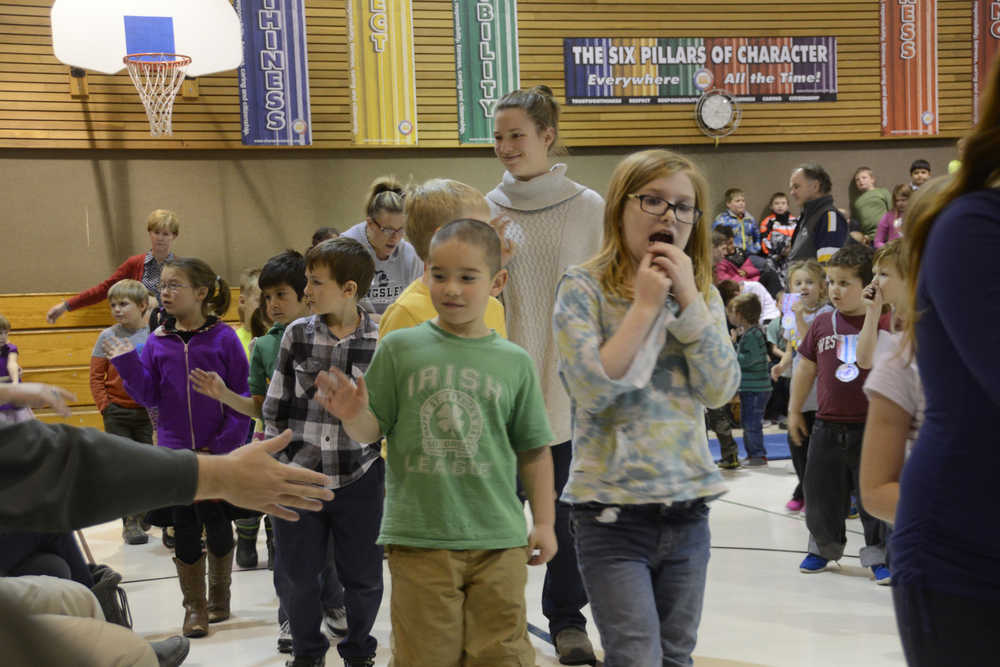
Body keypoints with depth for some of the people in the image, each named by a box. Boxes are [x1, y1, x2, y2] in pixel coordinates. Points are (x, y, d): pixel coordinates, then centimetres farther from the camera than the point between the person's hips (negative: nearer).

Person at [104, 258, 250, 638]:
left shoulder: (223, 338, -7)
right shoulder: (158, 342, 2)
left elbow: (242, 395, -5)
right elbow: (150, 396, 1)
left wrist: (229, 441, -13)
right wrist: (127, 364, -13)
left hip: (219, 451, -2)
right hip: (175, 451, 2)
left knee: (217, 525, 9)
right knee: (185, 529, 7)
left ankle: (219, 596, 30)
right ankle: (194, 606, 21)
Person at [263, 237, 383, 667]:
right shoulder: (297, 334, -2)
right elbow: (275, 406, 6)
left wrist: (389, 475, 2)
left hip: (359, 481, -1)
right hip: (297, 476, 2)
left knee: (363, 577, 11)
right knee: (295, 576, 11)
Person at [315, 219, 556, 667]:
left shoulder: (514, 362, 5)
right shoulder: (401, 348, 2)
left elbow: (533, 450, 11)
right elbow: (373, 430, 2)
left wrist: (544, 521, 8)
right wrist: (354, 416, -19)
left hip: (498, 539, 1)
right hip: (419, 536, -1)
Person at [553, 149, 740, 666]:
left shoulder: (702, 293, 8)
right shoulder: (583, 288, -6)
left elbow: (720, 390, -4)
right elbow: (593, 390, -18)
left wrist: (688, 300, -10)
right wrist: (644, 306, -14)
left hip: (688, 505, 5)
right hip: (613, 510, -5)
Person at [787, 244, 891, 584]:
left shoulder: (883, 323, -6)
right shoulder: (822, 324, 3)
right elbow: (806, 369, 11)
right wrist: (794, 410, 15)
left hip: (870, 426, -3)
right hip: (828, 425, 3)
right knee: (821, 493, 11)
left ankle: (878, 553, 20)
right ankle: (824, 546, 33)